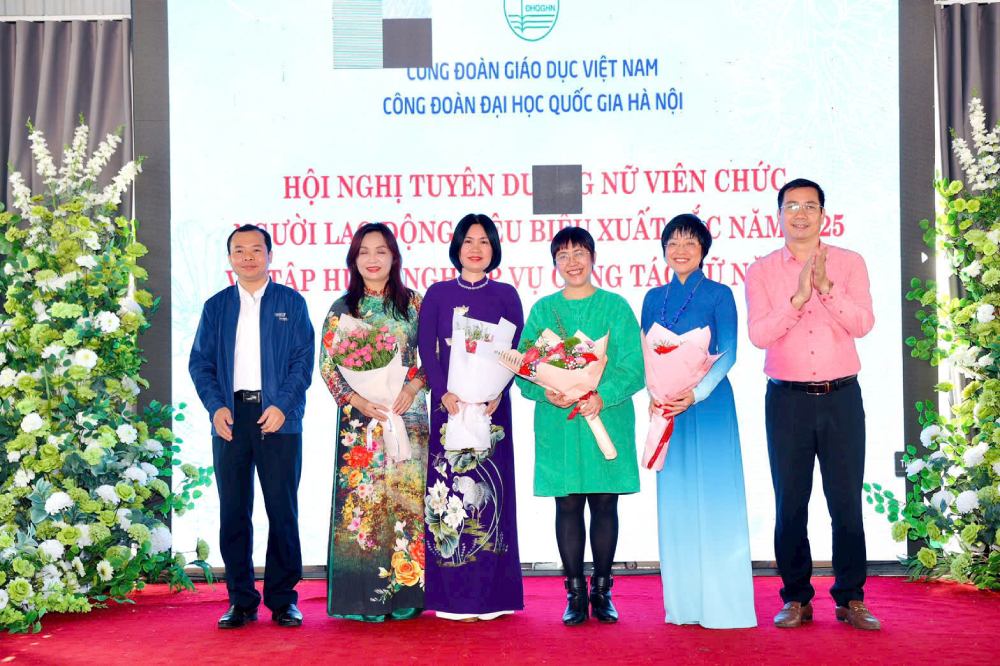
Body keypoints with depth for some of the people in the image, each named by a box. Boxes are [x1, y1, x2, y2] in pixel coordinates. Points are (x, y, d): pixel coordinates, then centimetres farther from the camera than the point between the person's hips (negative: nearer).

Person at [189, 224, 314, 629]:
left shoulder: (291, 303, 7)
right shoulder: (216, 306, 14)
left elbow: (303, 360, 1)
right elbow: (200, 362, 9)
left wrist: (282, 406, -11)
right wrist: (216, 407, -6)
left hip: (278, 416, -2)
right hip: (230, 417, 2)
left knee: (283, 510, -1)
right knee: (233, 511, 3)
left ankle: (283, 599, 8)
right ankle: (241, 600, 11)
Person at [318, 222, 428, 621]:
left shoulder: (414, 303, 8)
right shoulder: (342, 309, 7)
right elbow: (327, 365, 3)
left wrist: (414, 386, -11)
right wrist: (356, 400, -10)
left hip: (408, 413, 1)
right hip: (360, 417, 0)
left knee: (407, 497, -1)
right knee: (361, 498, -3)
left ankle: (407, 593, 6)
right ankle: (364, 598, 2)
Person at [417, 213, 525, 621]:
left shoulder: (505, 295, 8)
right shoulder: (438, 294, 8)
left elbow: (517, 351, 1)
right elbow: (427, 351, 1)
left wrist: (496, 393, -15)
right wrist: (444, 394, -14)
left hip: (491, 403, 0)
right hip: (448, 403, 0)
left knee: (490, 488, -1)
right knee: (449, 489, -2)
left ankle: (490, 594, 5)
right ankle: (453, 596, 3)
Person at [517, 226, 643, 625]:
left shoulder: (615, 306, 4)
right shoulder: (543, 309, 9)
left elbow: (635, 364, -4)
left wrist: (602, 396, -19)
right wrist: (545, 392, -15)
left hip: (607, 422, -1)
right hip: (558, 423, 1)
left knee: (605, 503, 4)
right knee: (567, 504, 2)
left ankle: (602, 592, 15)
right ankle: (575, 594, 11)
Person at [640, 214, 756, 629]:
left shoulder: (719, 295, 0)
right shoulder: (654, 298, 12)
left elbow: (727, 354, -7)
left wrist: (696, 393, -19)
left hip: (709, 405, -4)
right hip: (667, 408, 4)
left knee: (713, 497, -3)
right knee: (675, 500, 5)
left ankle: (720, 603, 3)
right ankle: (683, 604, 13)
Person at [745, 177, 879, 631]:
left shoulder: (849, 263, 6)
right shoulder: (761, 271, 4)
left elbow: (862, 324, -7)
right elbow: (758, 334, -8)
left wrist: (826, 287, -18)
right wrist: (798, 296, -18)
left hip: (842, 397, 0)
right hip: (787, 400, 0)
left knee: (847, 501, 2)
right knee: (790, 503, 4)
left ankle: (850, 599, 13)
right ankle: (796, 599, 14)